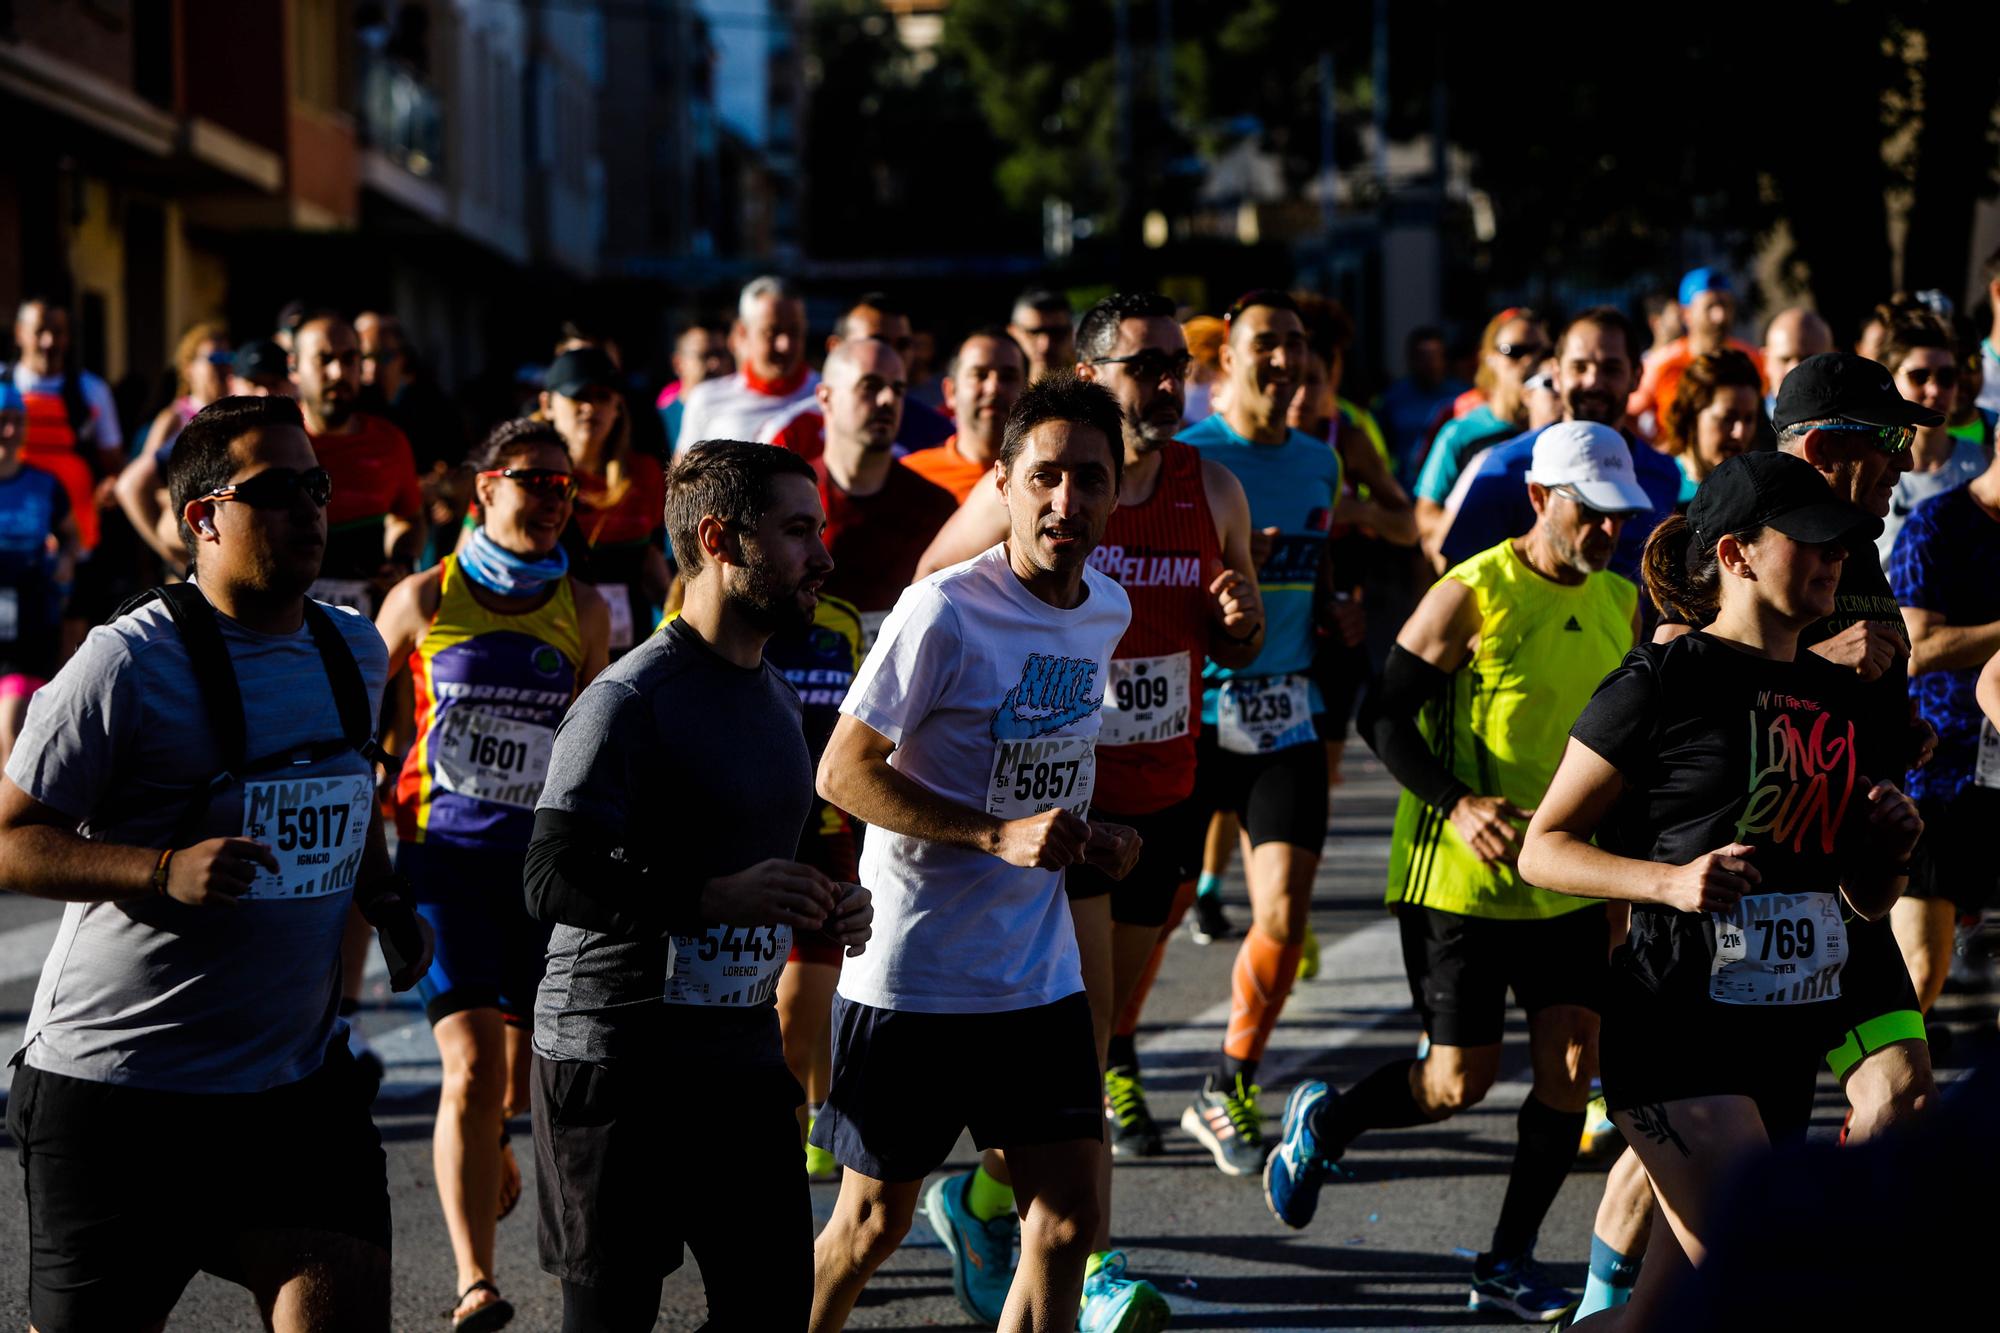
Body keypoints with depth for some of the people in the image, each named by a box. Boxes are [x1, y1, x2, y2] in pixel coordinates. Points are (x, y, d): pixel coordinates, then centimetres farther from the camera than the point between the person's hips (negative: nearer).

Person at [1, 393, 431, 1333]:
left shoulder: (354, 652, 10)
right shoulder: (129, 663, -12)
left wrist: (387, 900, 11)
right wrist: (165, 871, -25)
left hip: (298, 1078, 5)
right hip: (115, 1084, -5)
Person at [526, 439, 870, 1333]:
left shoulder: (774, 696, 15)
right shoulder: (629, 701, -13)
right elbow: (552, 879, -22)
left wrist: (821, 913, 7)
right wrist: (713, 897, -30)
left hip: (743, 1058, 8)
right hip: (615, 1063, -8)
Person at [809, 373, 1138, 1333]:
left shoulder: (1107, 611, 6)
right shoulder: (946, 612, -17)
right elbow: (843, 773, -15)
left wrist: (1087, 839, 3)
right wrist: (999, 835, -22)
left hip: (1040, 975, 6)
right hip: (912, 975, -6)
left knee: (1070, 1219, 2)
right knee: (875, 1220, 6)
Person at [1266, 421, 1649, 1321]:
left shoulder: (1620, 604, 5)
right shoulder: (1471, 597, -14)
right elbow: (1384, 716, -12)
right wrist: (1455, 802, -25)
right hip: (1459, 877, -6)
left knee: (1572, 1062, -1)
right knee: (1459, 1081, -2)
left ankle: (1510, 1262, 12)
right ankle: (1322, 1122, 27)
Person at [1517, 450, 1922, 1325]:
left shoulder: (1847, 705, 13)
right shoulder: (1668, 682, -7)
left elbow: (1867, 900, 23)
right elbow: (1543, 848, -5)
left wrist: (1889, 849, 1)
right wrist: (1674, 881, -20)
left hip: (1789, 1043, 7)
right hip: (1680, 1027, -7)